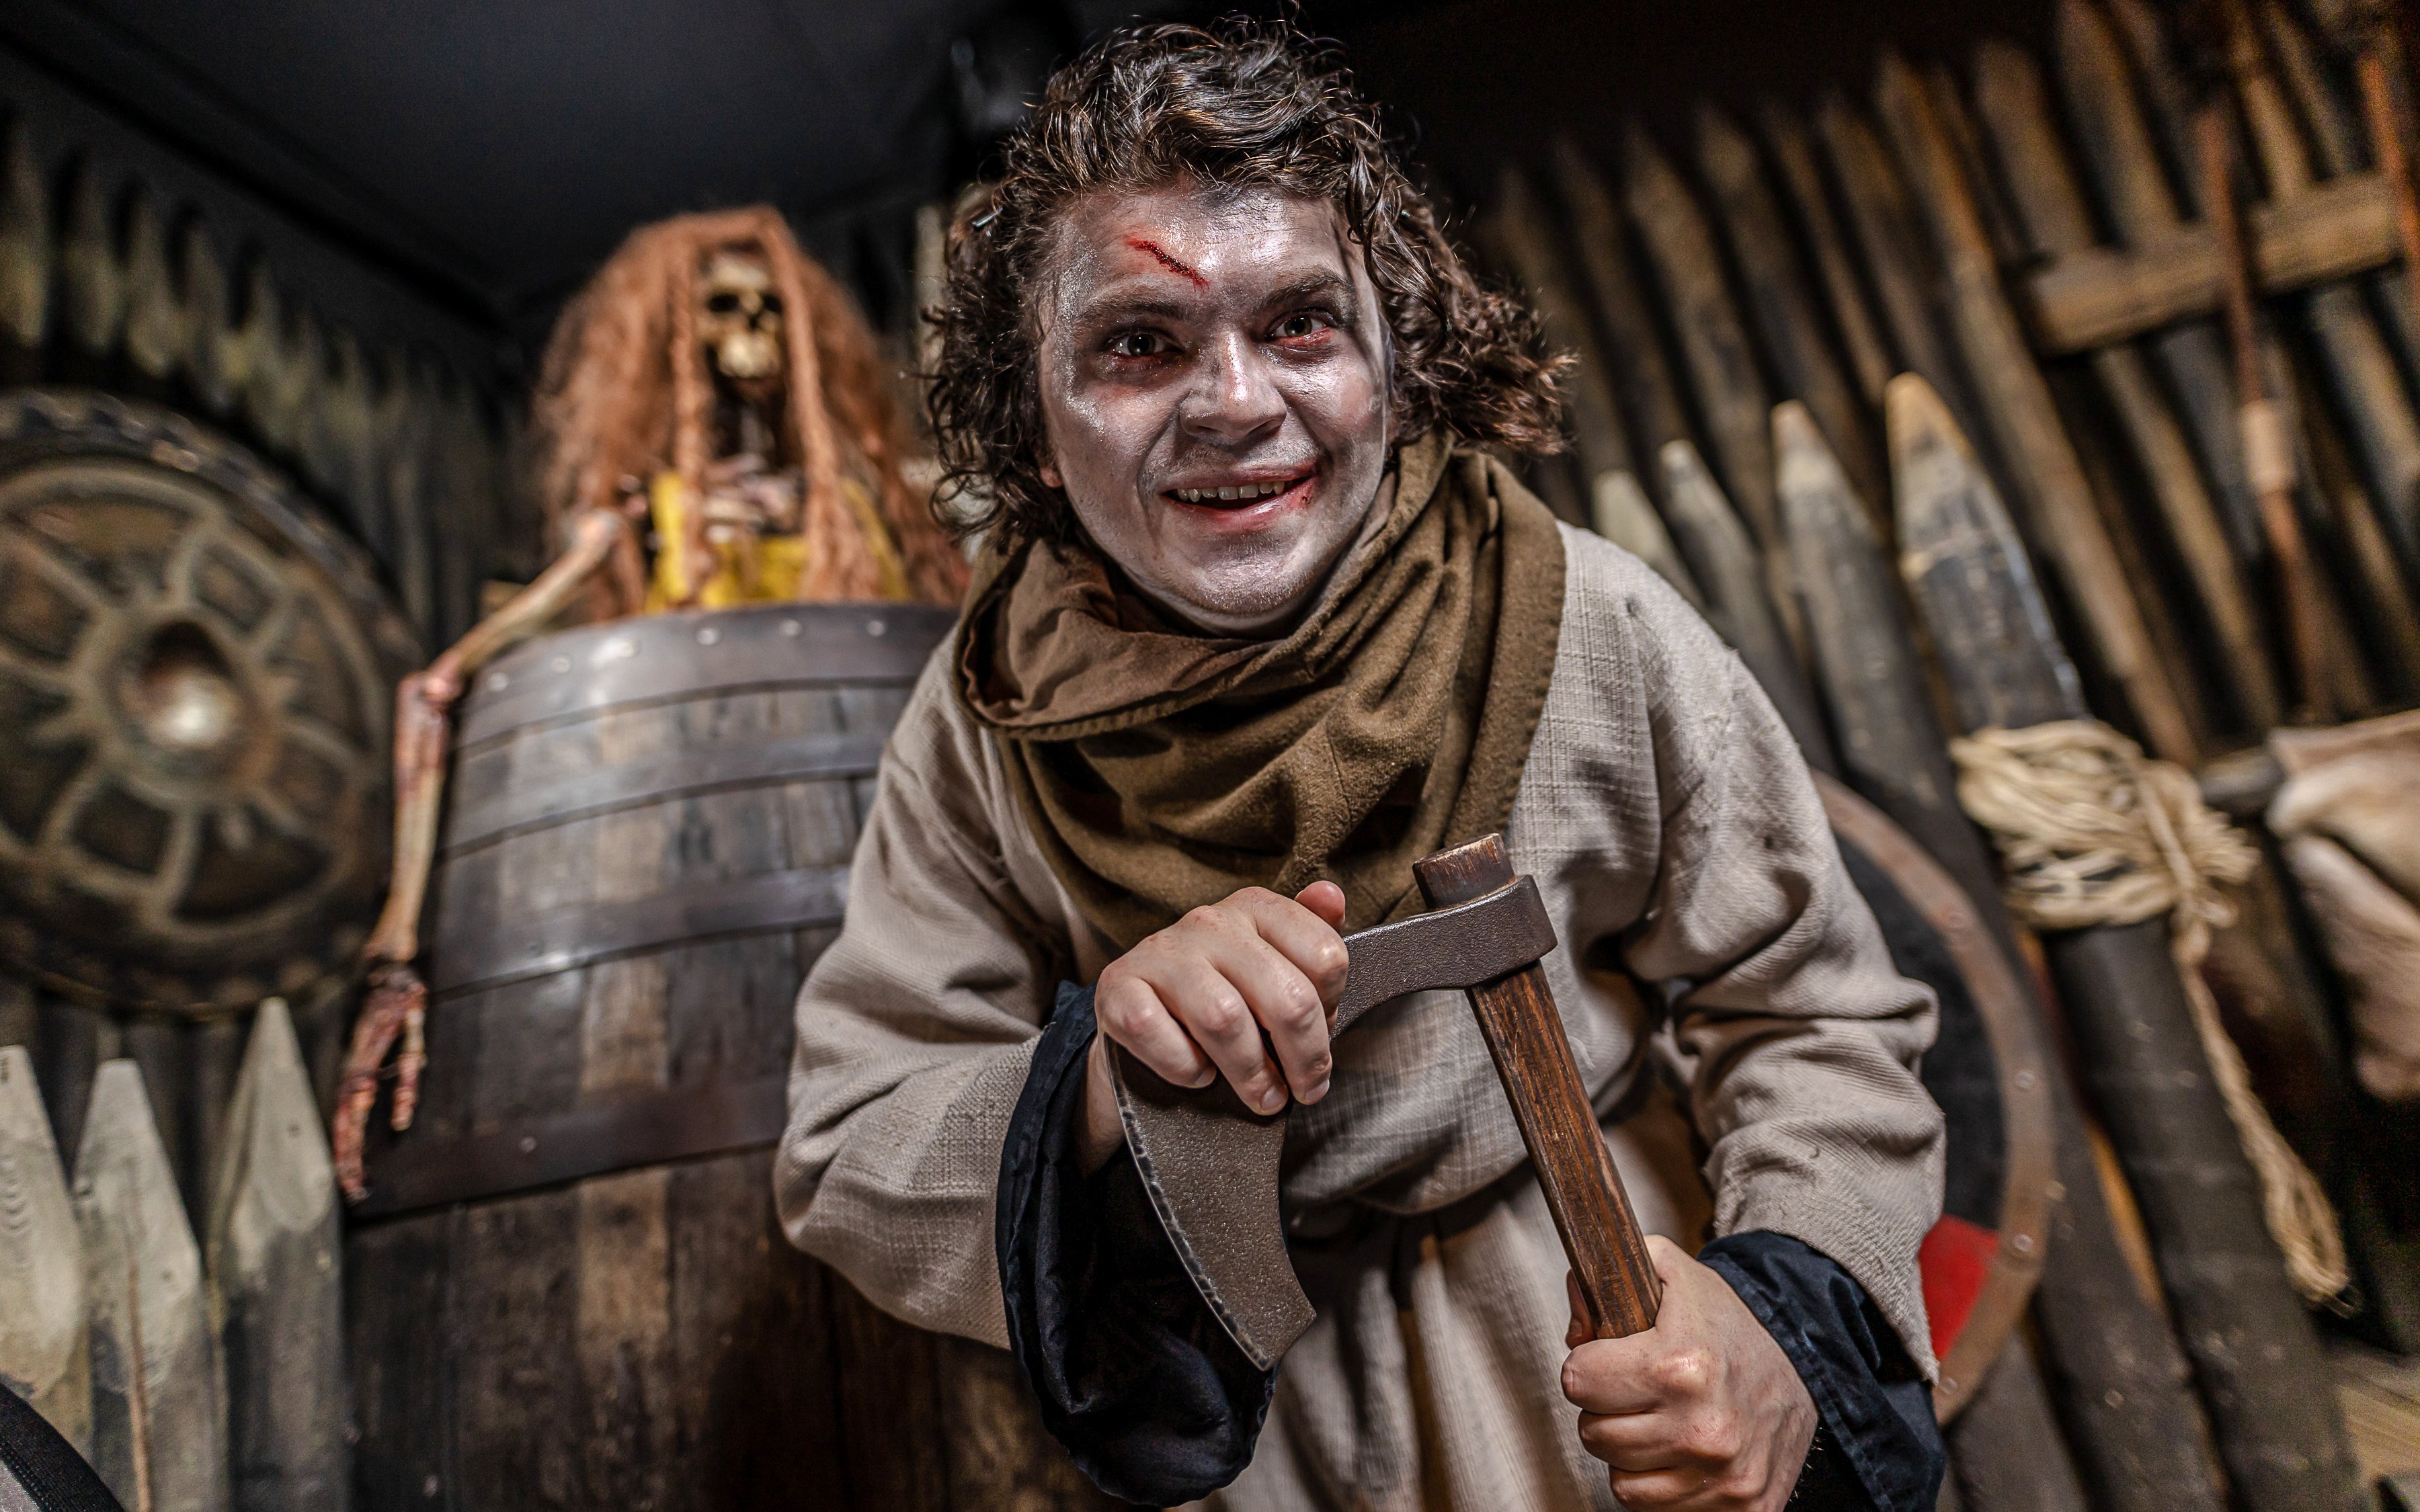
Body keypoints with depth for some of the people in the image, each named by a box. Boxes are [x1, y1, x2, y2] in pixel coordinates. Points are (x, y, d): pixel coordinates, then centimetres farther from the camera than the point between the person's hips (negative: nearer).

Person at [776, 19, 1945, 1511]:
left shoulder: (1594, 633, -20)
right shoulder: (984, 729, -17)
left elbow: (1815, 1020, -12)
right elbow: (845, 1177, -16)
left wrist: (1782, 1308, -29)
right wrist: (1099, 1084, -36)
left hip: (1614, 1353, 0)